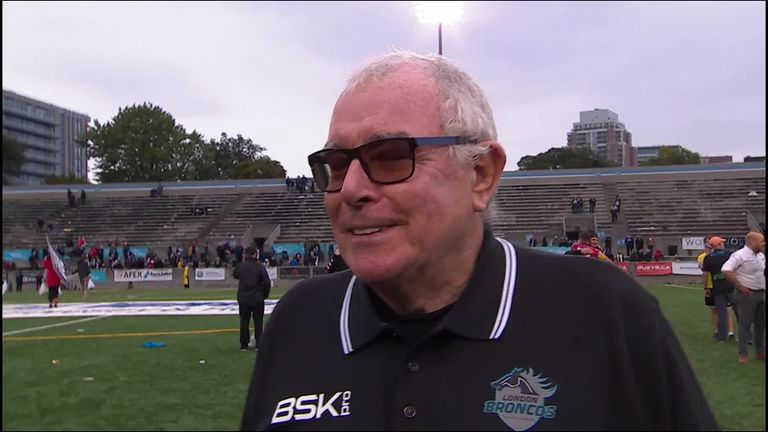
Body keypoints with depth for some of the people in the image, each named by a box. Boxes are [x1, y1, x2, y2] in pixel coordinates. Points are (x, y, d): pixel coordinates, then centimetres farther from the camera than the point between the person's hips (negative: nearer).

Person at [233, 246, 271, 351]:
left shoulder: (239, 266, -4)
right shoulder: (259, 267, -12)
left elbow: (235, 275, 19)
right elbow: (267, 282, -14)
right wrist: (265, 294, 0)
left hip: (243, 298, 2)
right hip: (257, 299, -2)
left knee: (244, 321, 12)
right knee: (258, 322, 9)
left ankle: (243, 345, 16)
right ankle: (259, 344, 9)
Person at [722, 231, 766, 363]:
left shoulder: (761, 256, 10)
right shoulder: (740, 255, -14)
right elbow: (726, 270, -24)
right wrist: (740, 286, -21)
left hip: (761, 294, 8)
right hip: (747, 294, -8)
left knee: (761, 324, 13)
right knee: (745, 324, -2)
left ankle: (760, 352, 24)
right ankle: (742, 354, 5)